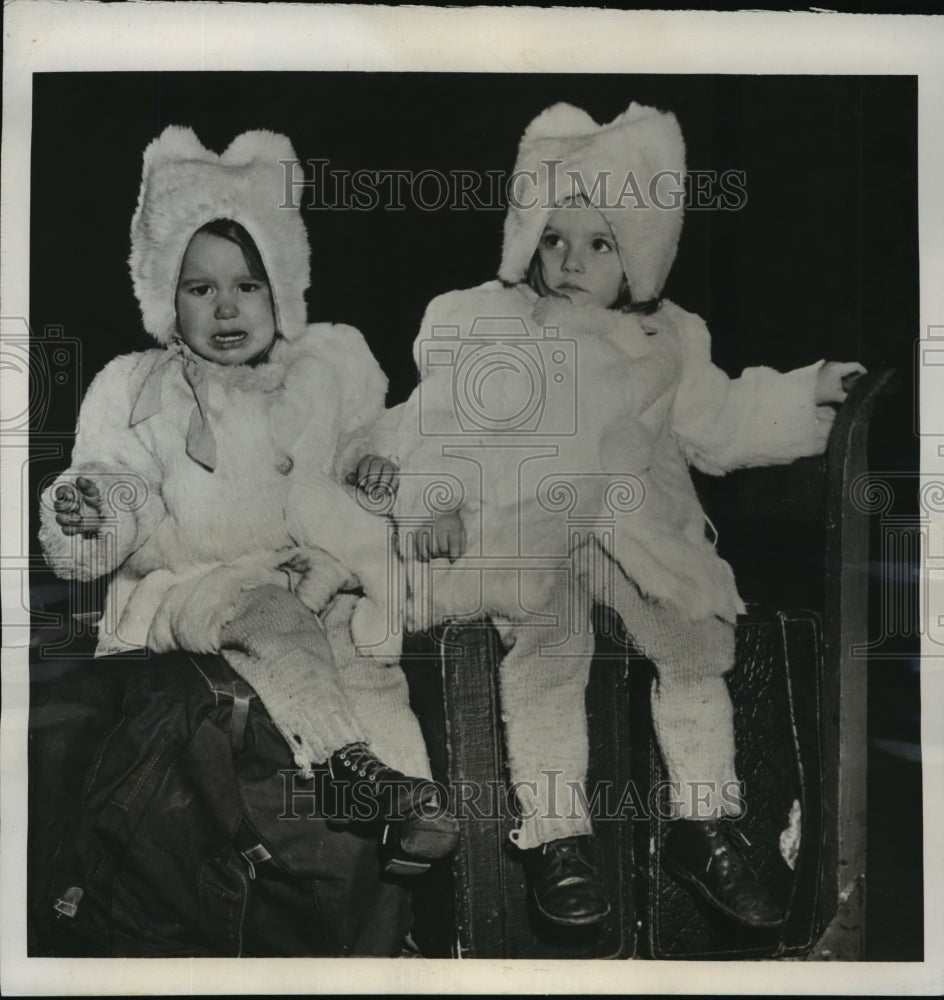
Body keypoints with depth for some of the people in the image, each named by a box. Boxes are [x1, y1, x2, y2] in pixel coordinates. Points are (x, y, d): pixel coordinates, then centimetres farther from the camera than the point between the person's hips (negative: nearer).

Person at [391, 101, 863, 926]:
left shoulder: (666, 339, 18)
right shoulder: (477, 323, 8)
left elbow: (720, 424, 23)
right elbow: (437, 420, 4)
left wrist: (809, 395, 15)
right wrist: (434, 502, -11)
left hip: (637, 522, 4)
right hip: (521, 523, -3)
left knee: (694, 637, -14)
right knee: (548, 641, -28)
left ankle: (705, 826, 4)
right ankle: (555, 835, -14)